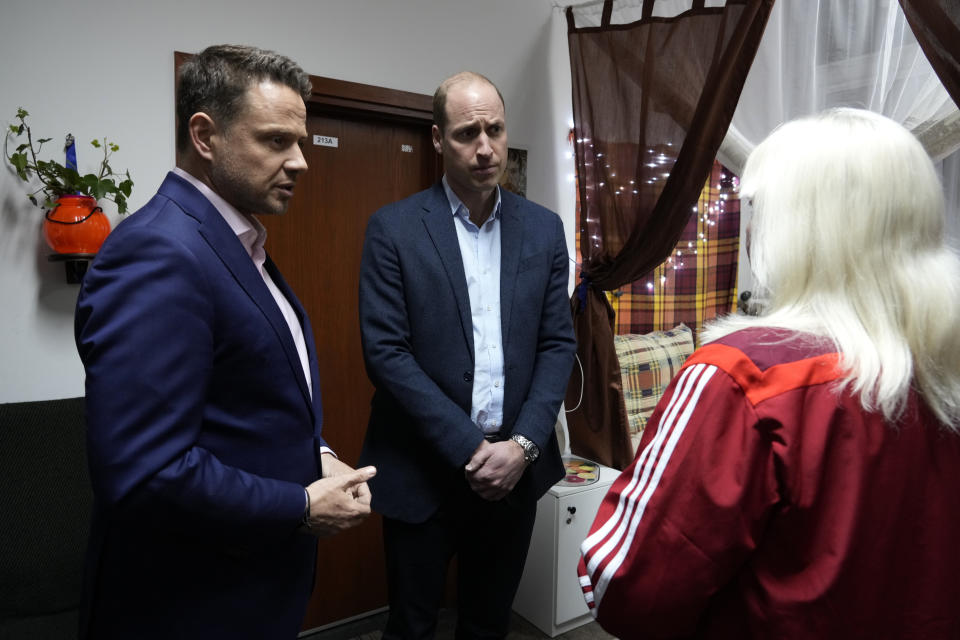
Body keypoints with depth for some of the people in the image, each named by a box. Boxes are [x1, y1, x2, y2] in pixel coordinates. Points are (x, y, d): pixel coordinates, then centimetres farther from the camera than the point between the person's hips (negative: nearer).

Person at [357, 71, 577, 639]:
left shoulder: (543, 228, 3)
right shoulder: (393, 228, -7)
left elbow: (558, 345, 2)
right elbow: (386, 353, -12)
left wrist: (523, 445, -10)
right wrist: (470, 449, -15)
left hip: (515, 467, 3)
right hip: (424, 471, -2)